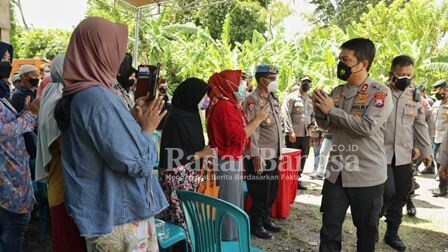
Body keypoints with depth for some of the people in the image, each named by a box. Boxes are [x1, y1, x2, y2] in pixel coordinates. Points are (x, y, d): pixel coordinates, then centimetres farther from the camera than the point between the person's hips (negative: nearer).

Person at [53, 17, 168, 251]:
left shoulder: (76, 96, 7)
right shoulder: (100, 98, -24)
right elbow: (137, 162, -24)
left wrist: (135, 116, 9)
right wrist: (148, 128, -8)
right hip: (121, 216, -9)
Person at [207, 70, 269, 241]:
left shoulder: (229, 103, 13)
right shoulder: (224, 105, -18)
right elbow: (238, 136, -23)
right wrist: (258, 119, -16)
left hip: (232, 160, 10)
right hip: (228, 162, -10)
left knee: (233, 202, 18)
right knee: (229, 203, 1)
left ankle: (232, 237, 30)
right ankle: (228, 240, 13)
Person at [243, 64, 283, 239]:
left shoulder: (272, 98, 12)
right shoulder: (253, 100, -15)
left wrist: (279, 151, 16)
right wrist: (255, 156, -22)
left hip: (273, 155, 9)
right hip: (260, 156, -8)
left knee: (271, 192, 18)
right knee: (260, 193, 3)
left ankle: (265, 218, 34)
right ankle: (255, 225, 19)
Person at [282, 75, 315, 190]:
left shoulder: (311, 100, 14)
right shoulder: (291, 97, -5)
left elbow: (313, 114, 23)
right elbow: (286, 115, -12)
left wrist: (313, 123, 1)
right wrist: (290, 131, -18)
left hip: (306, 135, 6)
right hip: (293, 135, -6)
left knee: (302, 159, 13)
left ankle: (298, 179, 26)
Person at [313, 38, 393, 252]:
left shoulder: (380, 92, -11)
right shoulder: (338, 91, 6)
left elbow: (367, 127, -23)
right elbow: (327, 125, 12)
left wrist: (332, 110, -19)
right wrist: (319, 110, -9)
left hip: (367, 175, -4)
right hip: (337, 172, 5)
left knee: (366, 230, 15)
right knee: (329, 228, 12)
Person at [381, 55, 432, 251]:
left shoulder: (415, 96, 9)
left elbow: (420, 125, 15)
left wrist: (426, 150, 12)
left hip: (404, 154, 5)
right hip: (381, 152, -5)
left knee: (400, 195, 8)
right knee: (388, 192, -12)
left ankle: (392, 233, 25)